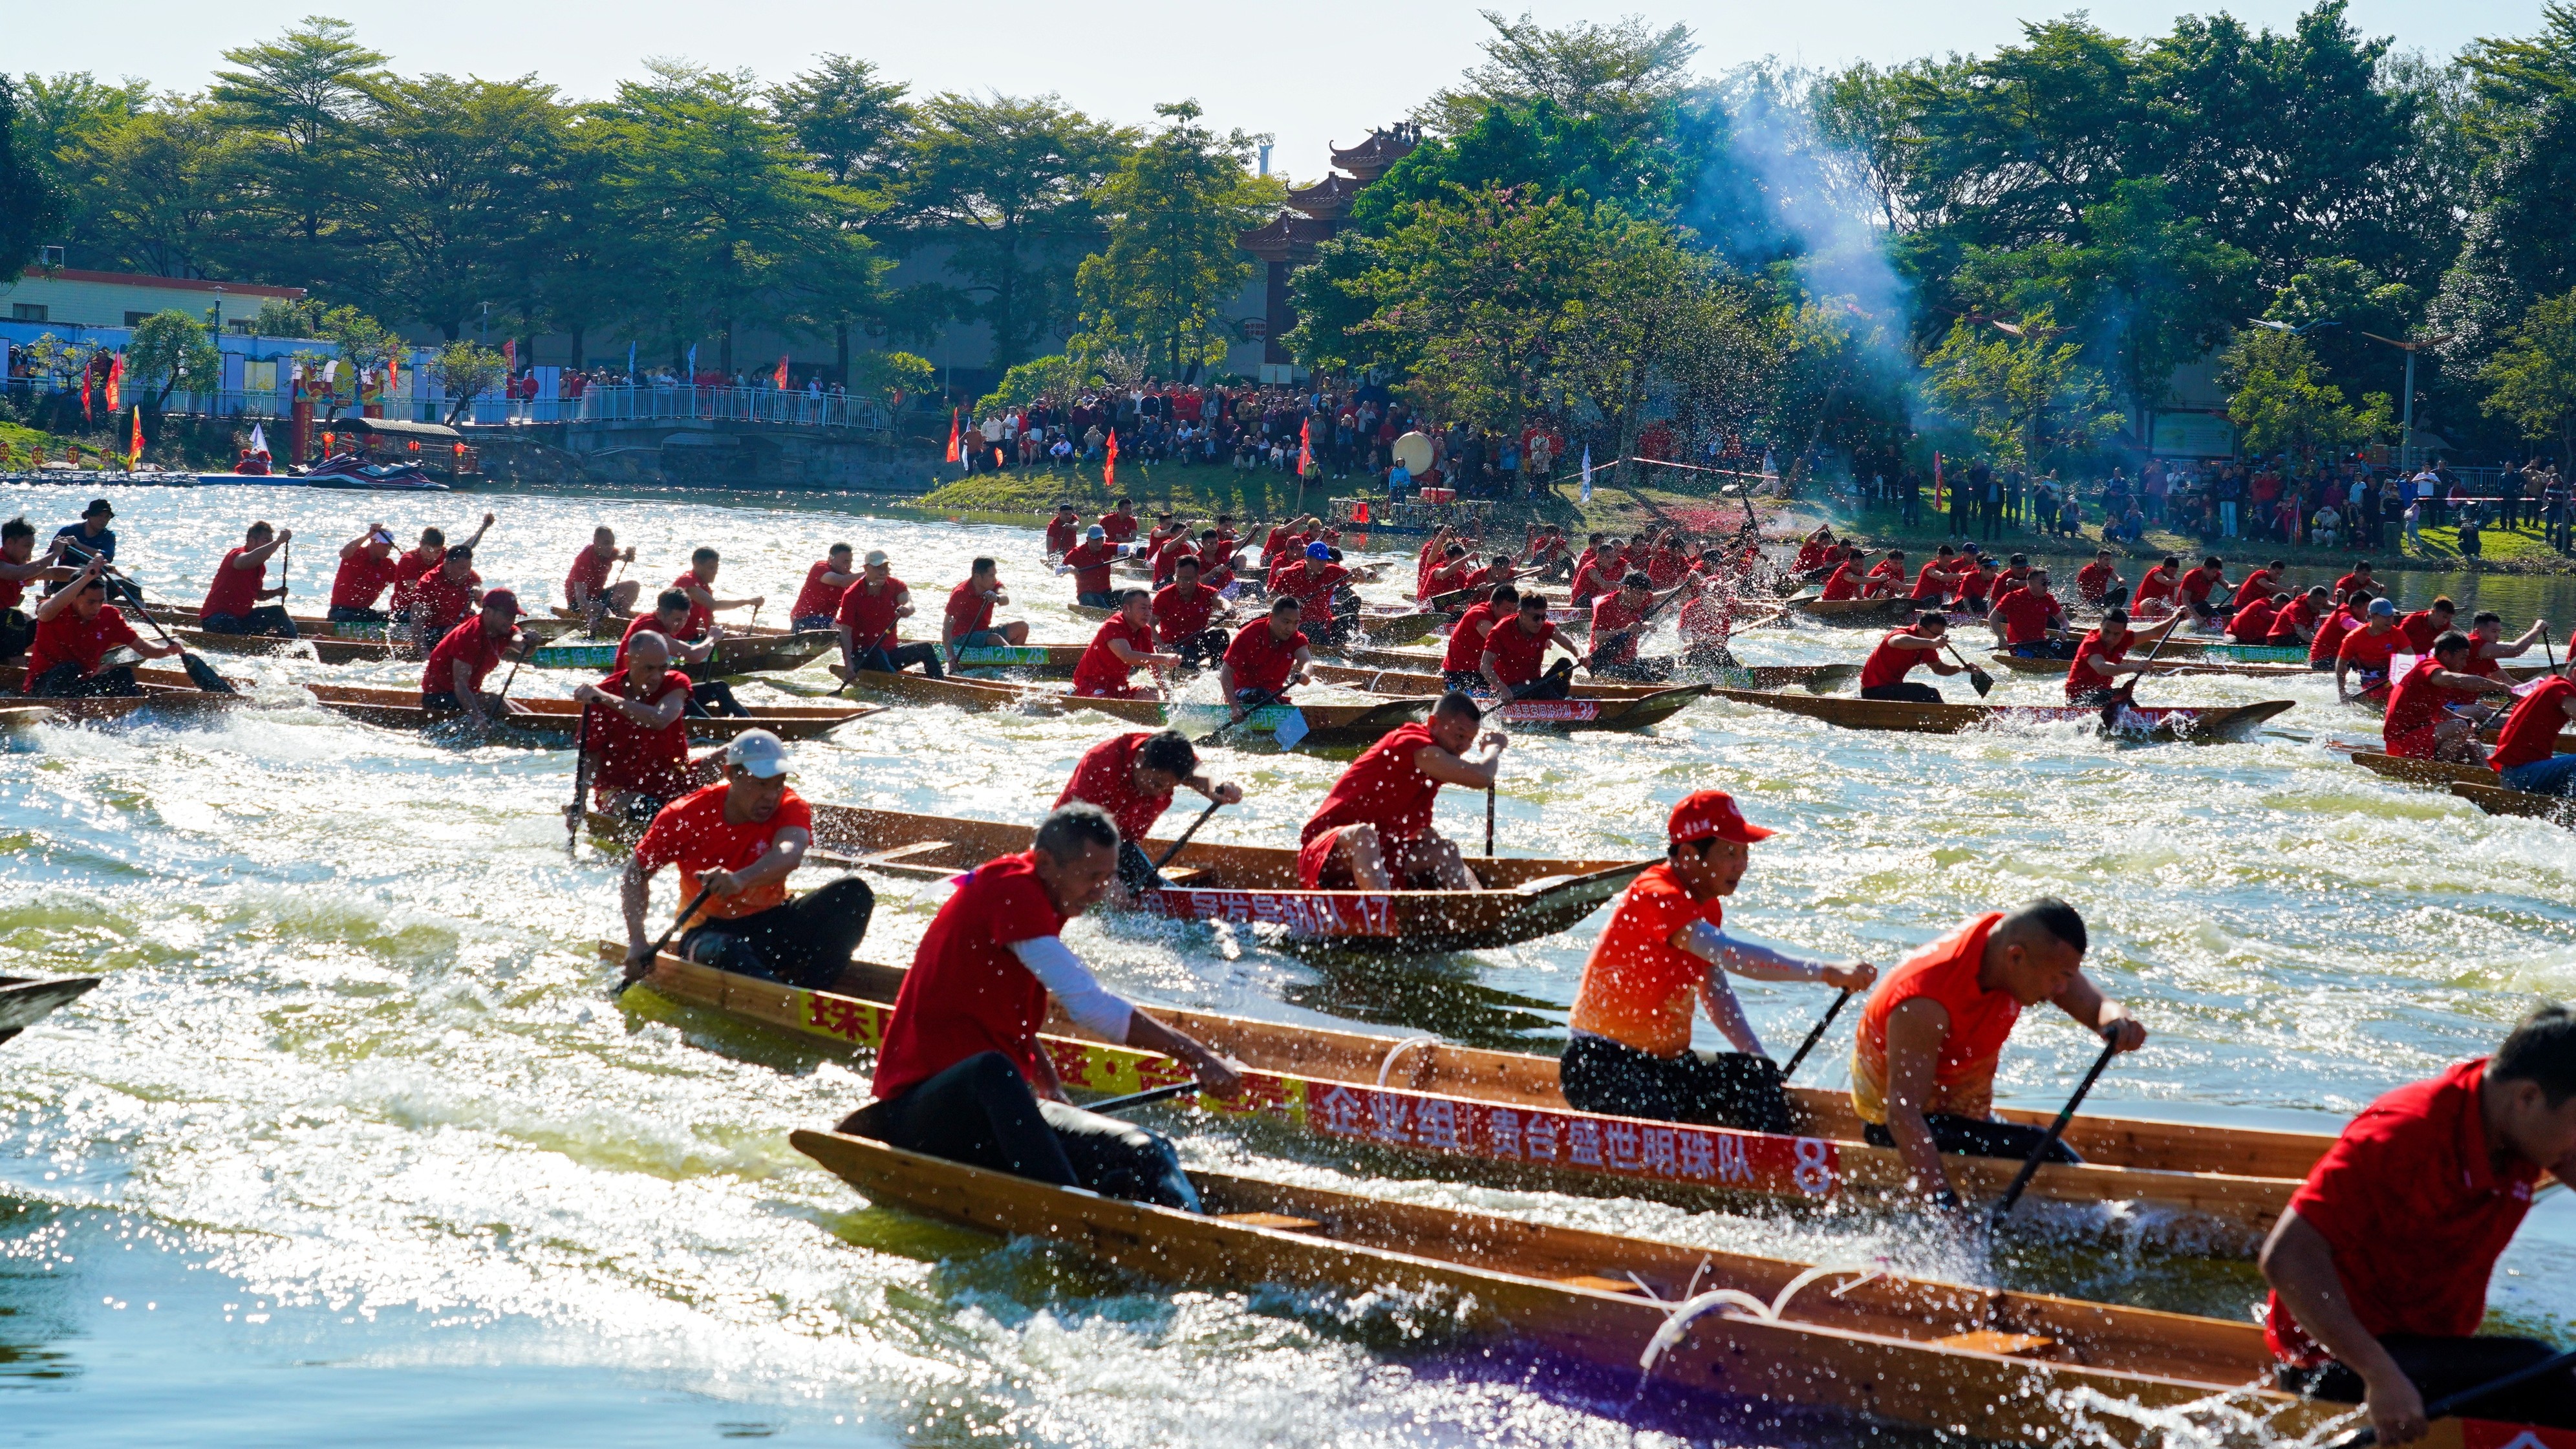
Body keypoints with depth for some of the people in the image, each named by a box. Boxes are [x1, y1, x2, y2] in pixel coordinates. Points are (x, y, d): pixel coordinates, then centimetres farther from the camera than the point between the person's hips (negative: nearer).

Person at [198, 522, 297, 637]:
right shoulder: (235, 555, -15)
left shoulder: (260, 567, 13)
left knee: (278, 612, 11)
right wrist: (279, 541, -36)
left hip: (243, 617, 9)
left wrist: (276, 592, 6)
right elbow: (248, 561, -40)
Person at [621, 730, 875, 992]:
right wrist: (637, 942, -16)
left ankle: (809, 996, -36)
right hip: (709, 929, -3)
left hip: (774, 929, 3)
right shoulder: (686, 815, -8)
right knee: (725, 952, -40)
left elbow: (789, 856, -30)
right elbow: (636, 875, 0)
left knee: (854, 892, -21)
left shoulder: (791, 808, -7)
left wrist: (740, 879, -51)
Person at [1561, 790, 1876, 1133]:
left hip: (1667, 1064, 9)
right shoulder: (1656, 897, -22)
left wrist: (1761, 1065, 5)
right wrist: (1824, 971, -38)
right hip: (1599, 1066, -9)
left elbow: (1714, 992, 17)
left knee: (1756, 1076, -11)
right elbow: (1730, 955, -35)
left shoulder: (1707, 905, 10)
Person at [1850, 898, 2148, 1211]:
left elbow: (2097, 1006, -6)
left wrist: (2115, 1022, -32)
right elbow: (1902, 1115, -39)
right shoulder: (1925, 1004, -35)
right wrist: (1946, 1205, -49)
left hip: (1969, 1114, 9)